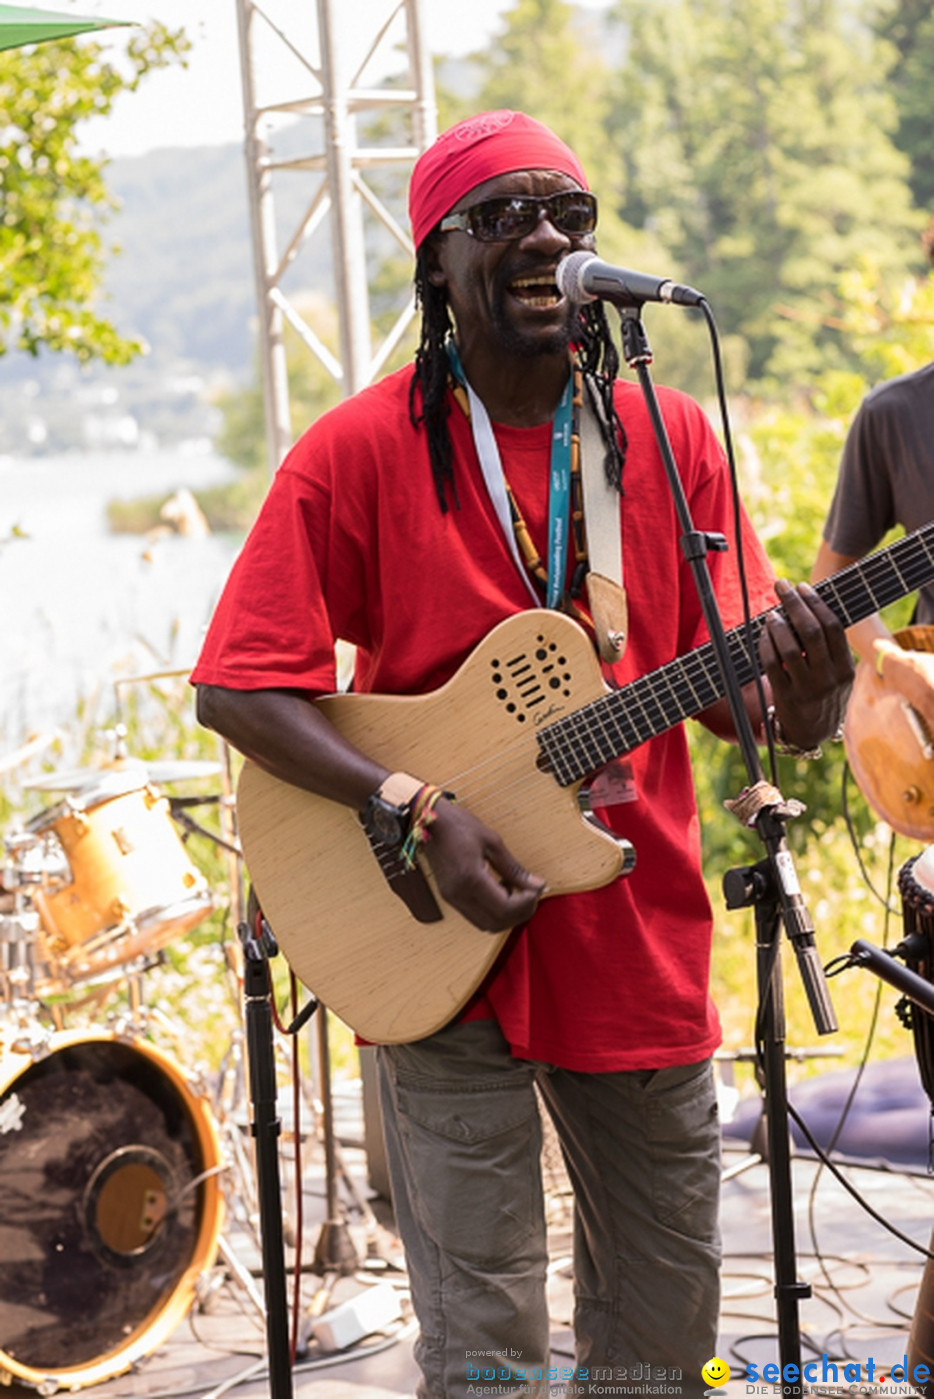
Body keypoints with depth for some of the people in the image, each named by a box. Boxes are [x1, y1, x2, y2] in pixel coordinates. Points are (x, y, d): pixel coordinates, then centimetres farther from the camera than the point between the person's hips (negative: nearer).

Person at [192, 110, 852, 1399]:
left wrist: (804, 693, -19)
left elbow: (739, 690, 5)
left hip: (640, 946, 4)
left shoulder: (671, 441, 4)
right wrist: (416, 811, -20)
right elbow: (239, 690, -9)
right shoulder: (361, 450, -6)